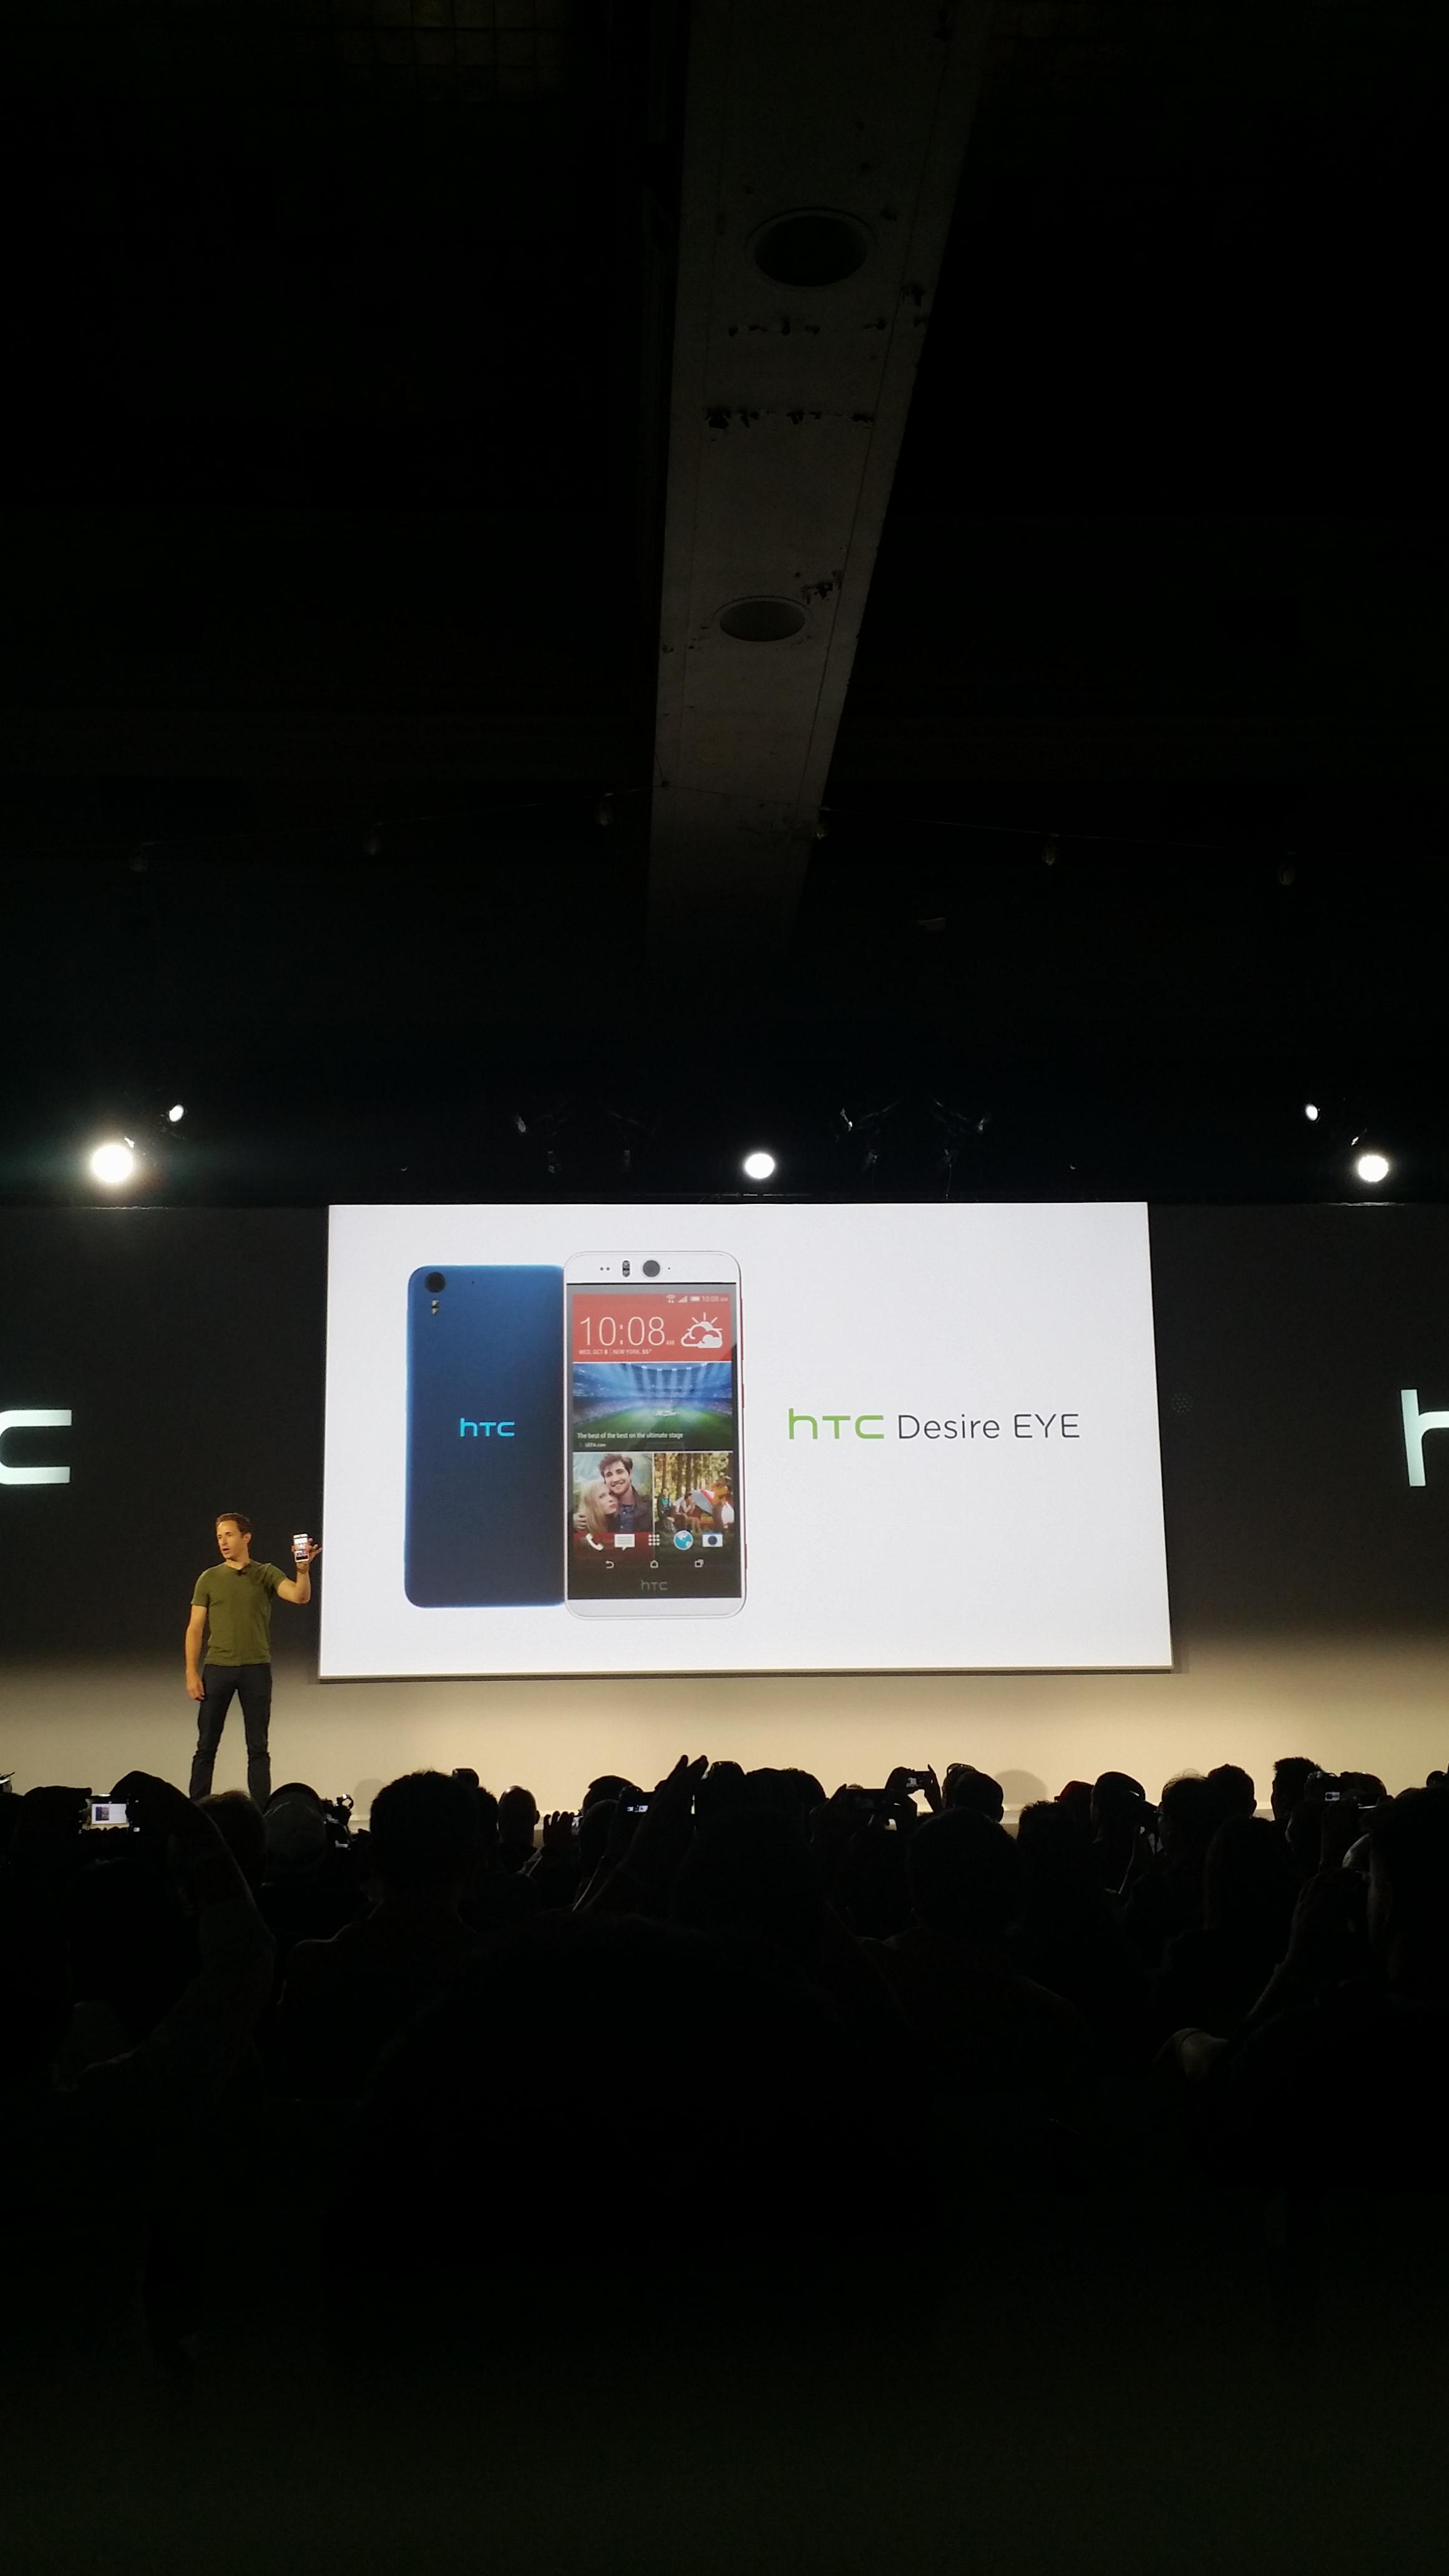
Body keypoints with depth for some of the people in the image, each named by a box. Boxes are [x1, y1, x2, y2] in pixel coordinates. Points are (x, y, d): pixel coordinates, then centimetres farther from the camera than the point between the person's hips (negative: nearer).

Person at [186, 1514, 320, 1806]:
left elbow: (300, 1597, -10)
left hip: (256, 1669, -1)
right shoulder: (209, 1579, 7)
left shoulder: (266, 1575, 5)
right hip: (217, 1668, 1)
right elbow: (195, 1628, 5)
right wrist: (192, 1673, -4)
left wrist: (303, 1569, -29)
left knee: (258, 1747, 3)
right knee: (206, 1746, 4)